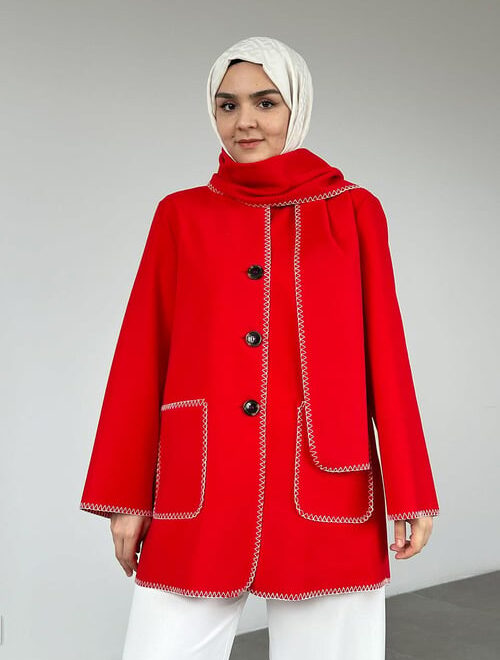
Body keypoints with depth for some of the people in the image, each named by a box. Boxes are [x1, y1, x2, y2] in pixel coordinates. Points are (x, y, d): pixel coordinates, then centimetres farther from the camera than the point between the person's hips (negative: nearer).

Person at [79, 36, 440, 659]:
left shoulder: (354, 211, 5)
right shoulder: (181, 216, 7)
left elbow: (385, 353, 3)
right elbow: (142, 359, 6)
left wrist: (409, 492, 1)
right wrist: (126, 496, 4)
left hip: (324, 494, 0)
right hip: (197, 492, 1)